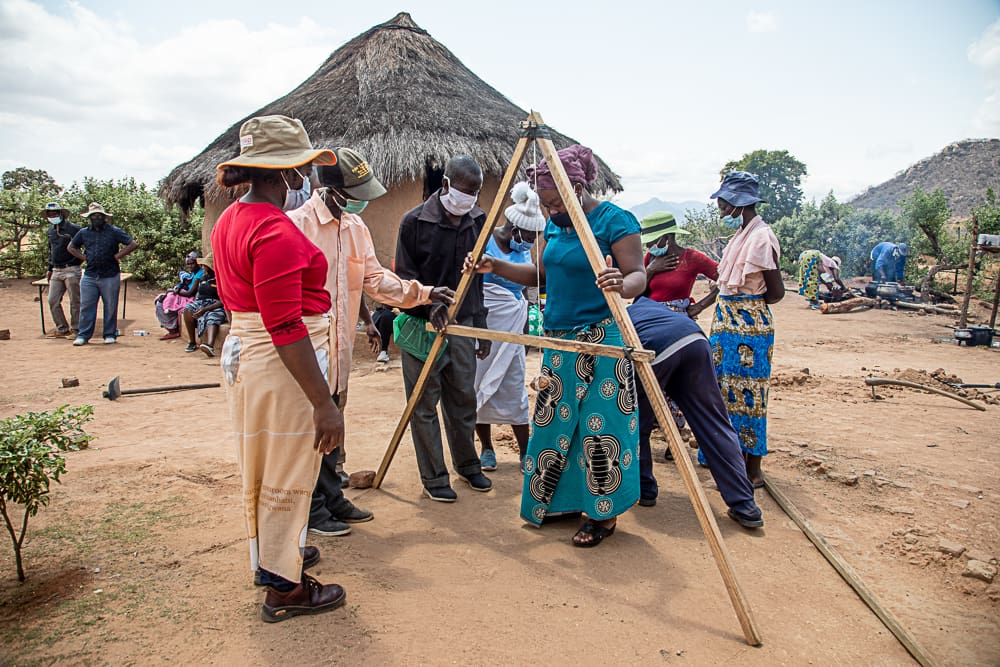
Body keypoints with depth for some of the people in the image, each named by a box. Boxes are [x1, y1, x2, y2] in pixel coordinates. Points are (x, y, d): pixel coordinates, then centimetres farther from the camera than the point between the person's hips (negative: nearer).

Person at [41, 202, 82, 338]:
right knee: (53, 301, 6)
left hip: (71, 270, -7)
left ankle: (75, 329, 8)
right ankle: (62, 328, 16)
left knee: (75, 301, -1)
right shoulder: (50, 231, 15)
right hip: (56, 271, 7)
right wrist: (50, 269, 23)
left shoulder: (72, 228, -8)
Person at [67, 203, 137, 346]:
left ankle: (110, 335, 14)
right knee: (86, 306, 3)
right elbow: (71, 247, 24)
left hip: (110, 276, -3)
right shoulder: (84, 233, 11)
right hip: (89, 276, 3)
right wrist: (84, 258, 9)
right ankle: (83, 335, 9)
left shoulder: (114, 232, -1)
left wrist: (117, 256, -7)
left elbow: (133, 244, -6)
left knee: (110, 307, 4)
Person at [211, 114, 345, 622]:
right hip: (284, 365, -10)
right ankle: (283, 588, 20)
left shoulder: (230, 220, 9)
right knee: (286, 475, 4)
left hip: (242, 351, 10)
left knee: (262, 466, 23)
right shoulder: (277, 233, -22)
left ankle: (272, 554, 43)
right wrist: (324, 402, -24)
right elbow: (286, 328, -26)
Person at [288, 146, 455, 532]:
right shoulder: (297, 224, -14)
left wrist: (423, 293, 1)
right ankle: (310, 509, 16)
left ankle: (331, 497, 30)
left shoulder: (355, 227, 10)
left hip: (339, 348, 8)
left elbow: (376, 278, 11)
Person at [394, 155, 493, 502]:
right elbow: (404, 275, -7)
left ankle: (468, 465, 29)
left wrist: (480, 325, 11)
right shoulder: (415, 221, -9)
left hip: (462, 323, 5)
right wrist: (429, 303, -23)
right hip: (422, 326, -4)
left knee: (464, 398, 12)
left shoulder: (477, 220, 6)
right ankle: (434, 478, 13)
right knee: (425, 404, 2)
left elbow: (477, 276, 12)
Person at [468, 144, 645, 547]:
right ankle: (556, 501, 30)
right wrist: (496, 267, 5)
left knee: (598, 427, -2)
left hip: (600, 341, -8)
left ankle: (602, 514, 15)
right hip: (558, 340, 8)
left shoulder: (615, 221, -11)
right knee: (553, 423, 13)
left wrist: (623, 284, -40)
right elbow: (541, 275, 17)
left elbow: (638, 275, -17)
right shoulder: (554, 225, 10)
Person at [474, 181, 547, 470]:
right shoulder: (482, 240, -9)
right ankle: (487, 449, 20)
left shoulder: (524, 250, 6)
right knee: (480, 386, 5)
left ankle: (525, 453, 11)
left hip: (511, 327, 3)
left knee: (514, 389, 3)